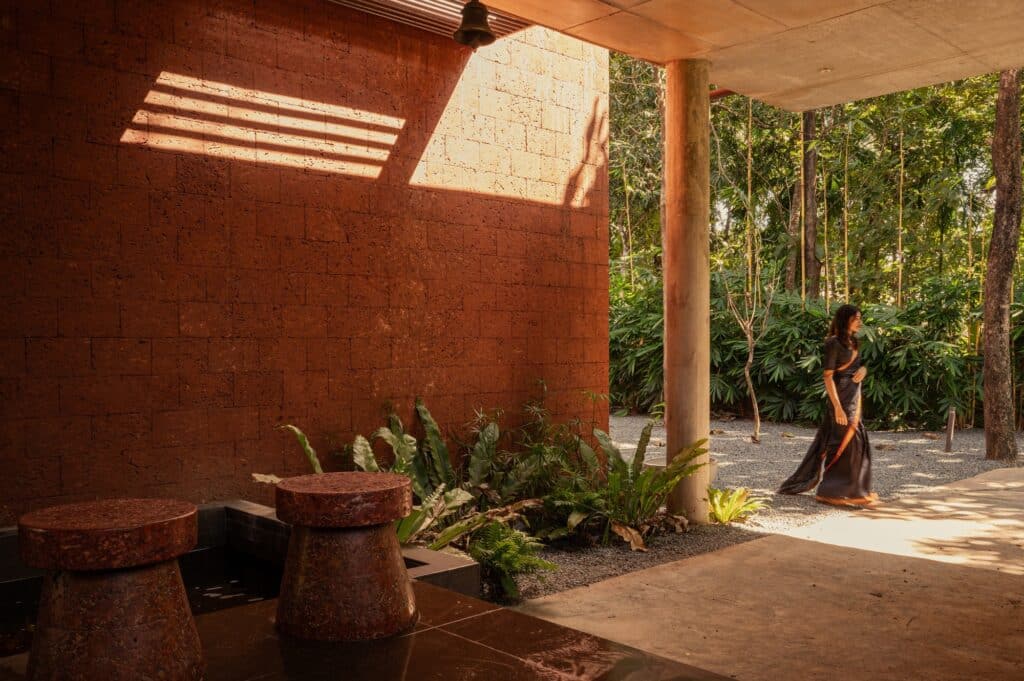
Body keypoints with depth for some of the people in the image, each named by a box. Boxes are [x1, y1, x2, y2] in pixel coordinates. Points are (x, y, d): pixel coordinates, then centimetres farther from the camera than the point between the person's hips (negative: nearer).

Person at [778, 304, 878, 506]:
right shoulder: (834, 343, -13)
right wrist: (838, 407, -22)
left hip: (853, 397, 8)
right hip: (841, 398, -8)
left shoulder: (852, 341, 12)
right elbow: (828, 377, -17)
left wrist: (863, 369, -3)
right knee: (847, 442, -6)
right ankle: (837, 491, 3)